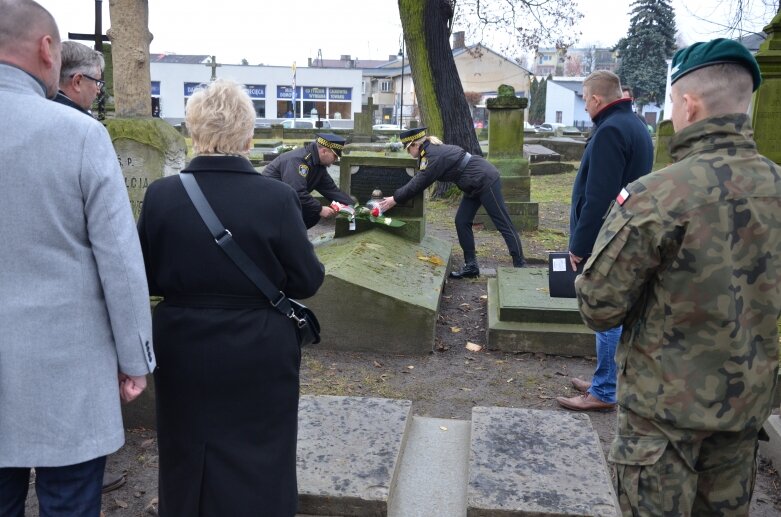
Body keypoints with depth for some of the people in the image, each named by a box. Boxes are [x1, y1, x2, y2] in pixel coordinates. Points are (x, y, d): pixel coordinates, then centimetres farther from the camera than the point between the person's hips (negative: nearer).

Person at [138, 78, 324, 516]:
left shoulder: (161, 195, -10)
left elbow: (145, 280, -1)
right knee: (259, 464, 15)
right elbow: (308, 281, -10)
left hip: (184, 352, 2)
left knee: (187, 461, 21)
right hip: (259, 357, -2)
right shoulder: (277, 197, -17)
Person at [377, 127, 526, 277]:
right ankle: (471, 266, 12)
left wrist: (395, 199, -7)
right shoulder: (432, 150, 8)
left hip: (486, 180, -10)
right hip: (475, 185, 10)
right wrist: (397, 195, 11)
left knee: (503, 224, -5)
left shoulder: (434, 157, -21)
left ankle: (520, 267, 0)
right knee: (461, 222, 8)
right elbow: (418, 180, 15)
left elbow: (418, 184, -17)